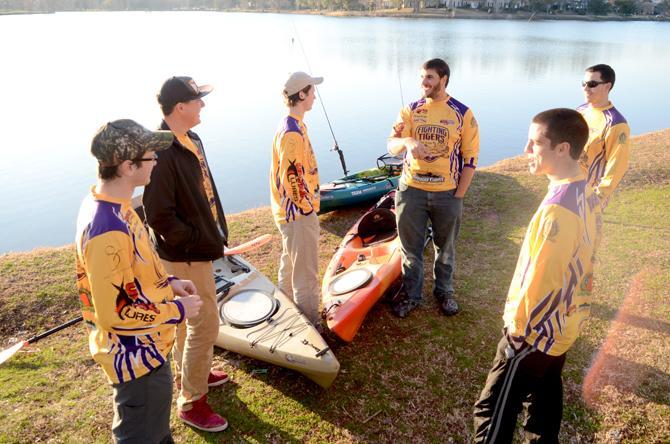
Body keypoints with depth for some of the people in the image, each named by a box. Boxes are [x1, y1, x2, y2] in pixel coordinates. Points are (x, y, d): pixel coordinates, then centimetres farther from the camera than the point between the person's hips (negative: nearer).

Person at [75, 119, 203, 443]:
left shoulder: (105, 202, -2)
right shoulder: (109, 231, -33)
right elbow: (113, 313, -28)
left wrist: (167, 283, 4)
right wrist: (176, 311, -18)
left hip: (145, 348, 9)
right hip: (137, 357, -9)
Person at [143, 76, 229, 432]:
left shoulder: (191, 140, 5)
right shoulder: (163, 153, -25)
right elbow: (158, 215, -25)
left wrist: (215, 231, 9)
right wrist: (196, 241, -16)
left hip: (198, 247, 9)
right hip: (185, 256, -9)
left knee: (189, 319, 24)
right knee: (205, 325, 1)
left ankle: (194, 374, 45)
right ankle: (191, 403, 19)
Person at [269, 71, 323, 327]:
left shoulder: (290, 126, 10)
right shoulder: (293, 133, -22)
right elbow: (292, 178, -25)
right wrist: (307, 206, -14)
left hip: (289, 213, 11)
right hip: (299, 214, -10)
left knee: (290, 266, 22)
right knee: (306, 275, 2)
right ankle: (311, 325, 15)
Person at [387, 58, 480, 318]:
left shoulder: (463, 114, -5)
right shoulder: (410, 110, 0)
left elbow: (470, 159, -3)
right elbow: (392, 146, -8)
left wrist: (458, 196, -6)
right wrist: (407, 141, -32)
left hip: (447, 194, -1)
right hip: (411, 191, 1)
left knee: (446, 248, 17)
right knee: (410, 247, 12)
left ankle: (444, 291, 38)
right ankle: (410, 293, 31)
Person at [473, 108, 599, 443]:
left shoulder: (558, 209, -31)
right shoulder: (586, 192, -1)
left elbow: (539, 281, -26)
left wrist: (517, 329, -12)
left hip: (535, 330, -9)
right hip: (563, 324, 9)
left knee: (493, 413, 4)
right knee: (545, 395, 25)